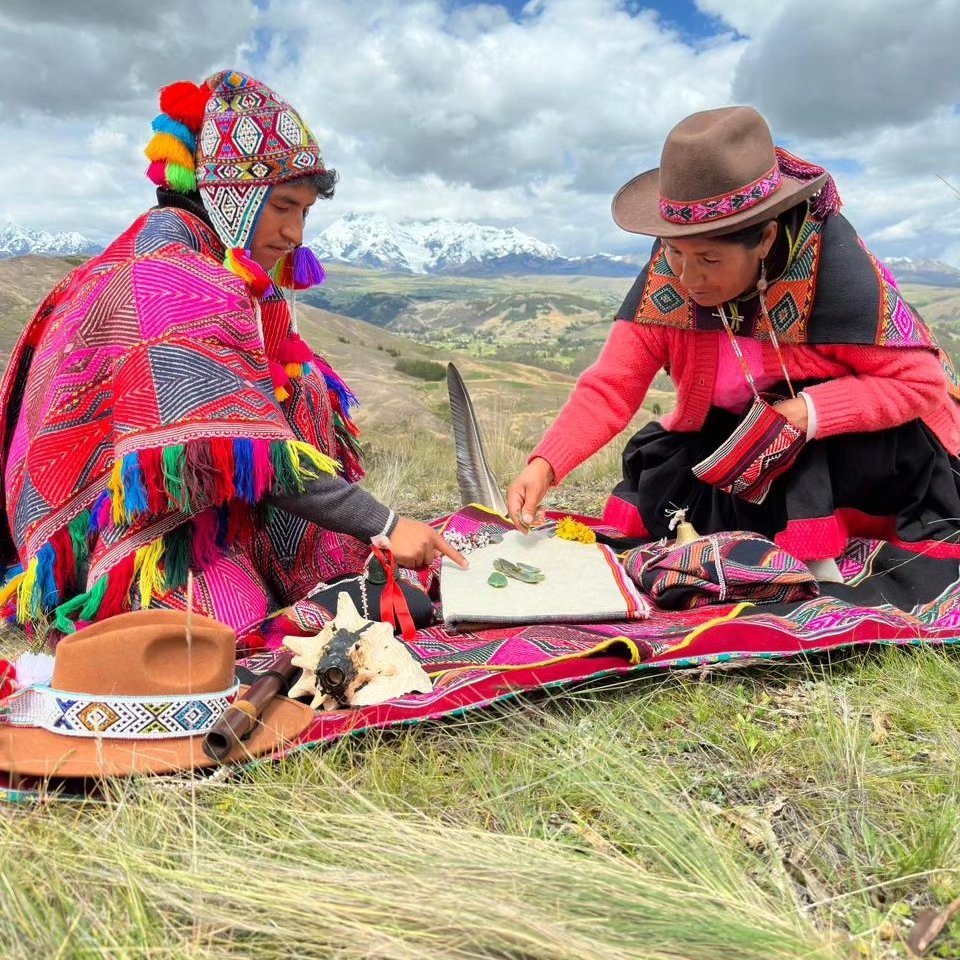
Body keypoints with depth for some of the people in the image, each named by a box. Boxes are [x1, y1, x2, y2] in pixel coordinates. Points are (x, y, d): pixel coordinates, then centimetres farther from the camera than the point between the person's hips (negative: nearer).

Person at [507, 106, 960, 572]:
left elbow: (922, 382, -25)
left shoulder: (835, 269, -30)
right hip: (738, 438, 4)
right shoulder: (665, 277, -20)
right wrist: (544, 464, -37)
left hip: (853, 440, -4)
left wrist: (808, 414, -39)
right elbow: (611, 386, -22)